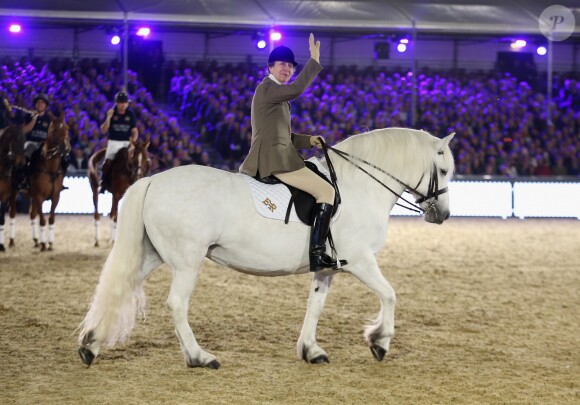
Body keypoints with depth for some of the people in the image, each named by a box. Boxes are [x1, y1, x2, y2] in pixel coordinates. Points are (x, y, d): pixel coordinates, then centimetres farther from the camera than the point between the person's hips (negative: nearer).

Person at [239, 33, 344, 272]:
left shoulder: (277, 95, 22)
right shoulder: (267, 88, -8)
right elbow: (296, 89, -27)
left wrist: (308, 141, 13)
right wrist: (314, 60, -22)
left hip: (269, 158, 11)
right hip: (275, 159, -11)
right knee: (326, 191, -16)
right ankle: (317, 253, -24)